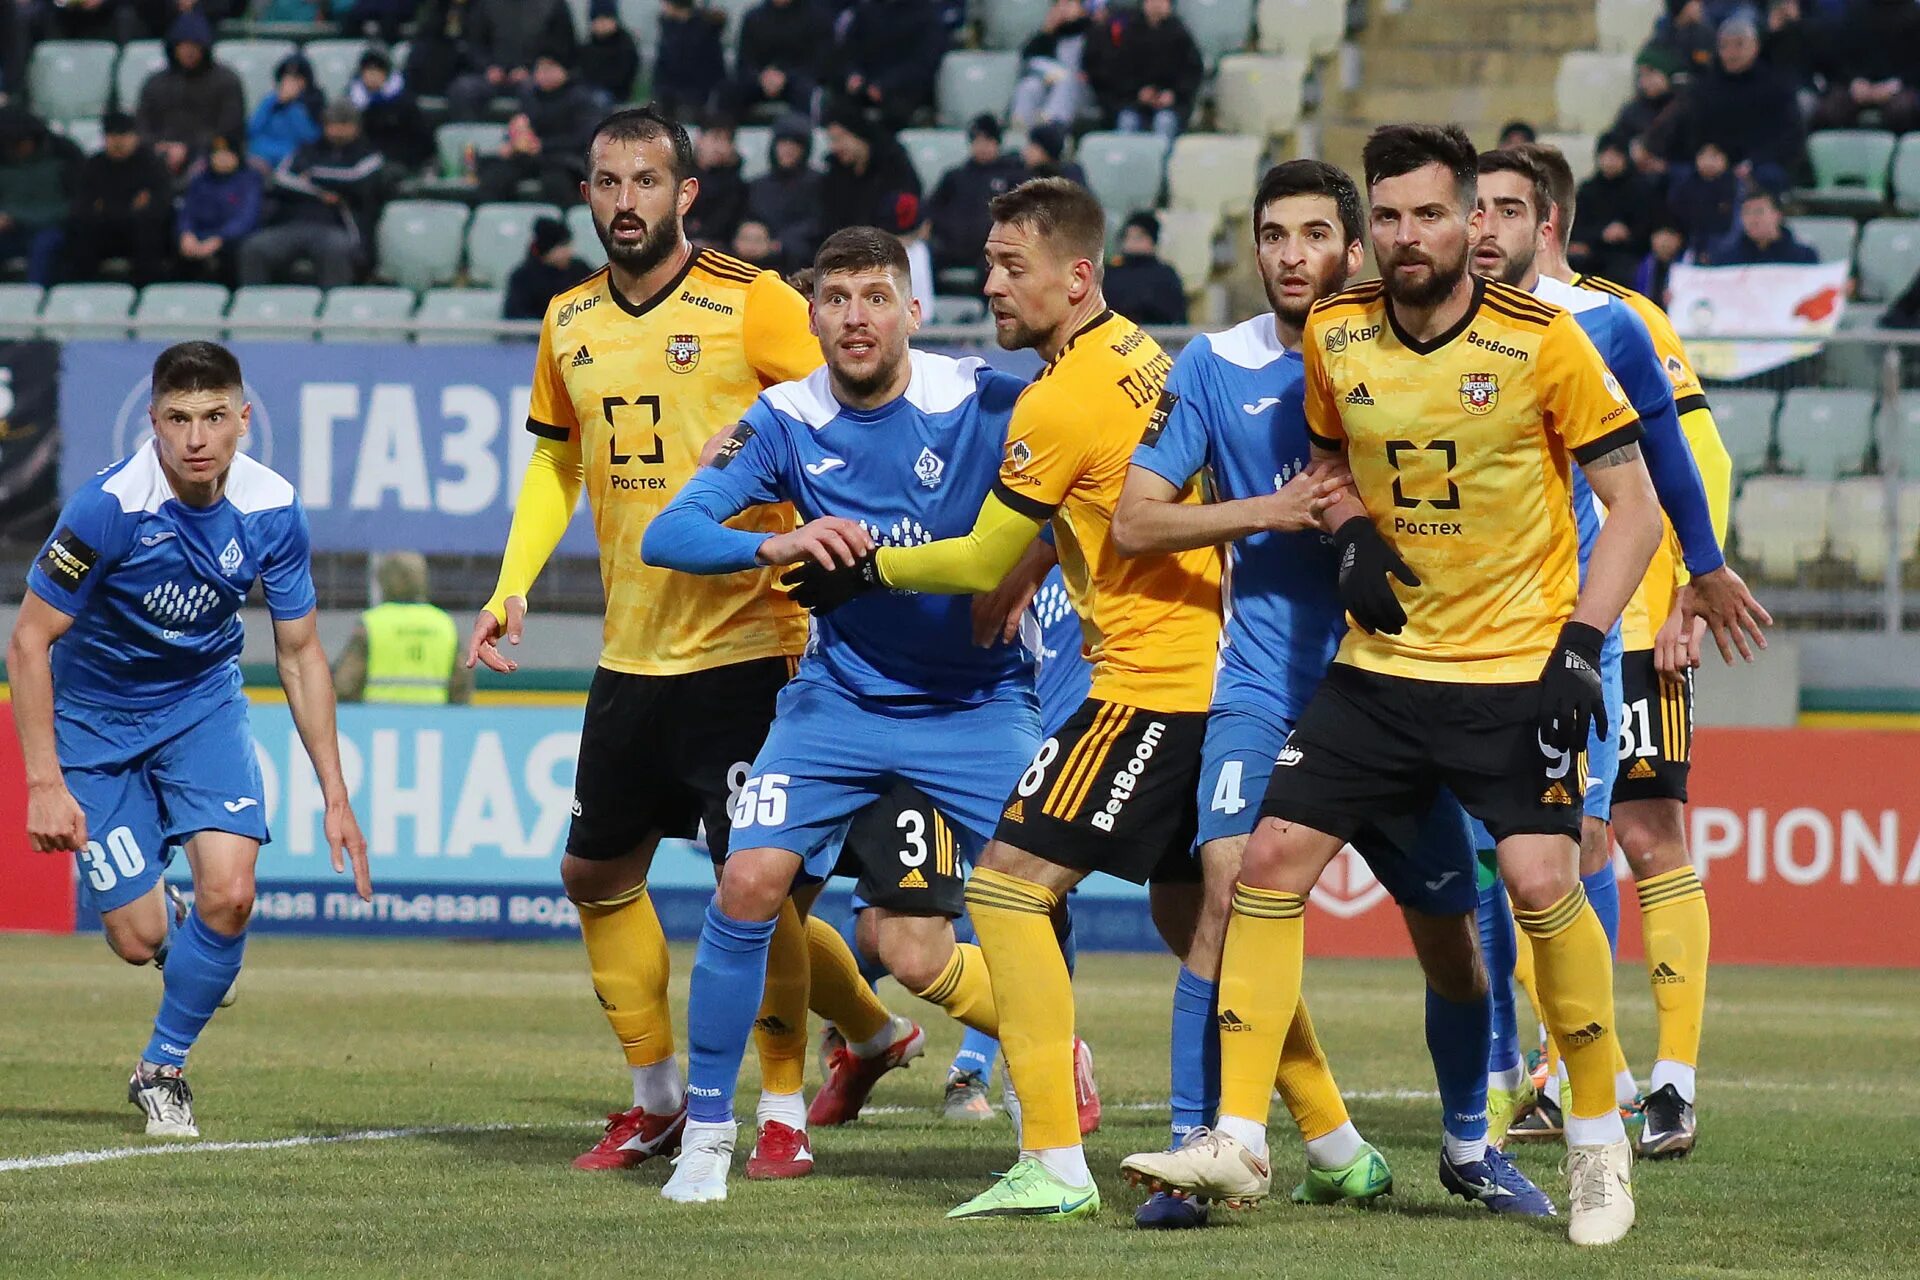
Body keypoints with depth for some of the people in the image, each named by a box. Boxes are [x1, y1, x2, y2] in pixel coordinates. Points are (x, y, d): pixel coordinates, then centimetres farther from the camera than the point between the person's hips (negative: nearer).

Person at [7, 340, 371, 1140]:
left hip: (203, 701, 3)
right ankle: (166, 920, 34)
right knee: (139, 938, -7)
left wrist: (334, 795, -4)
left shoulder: (272, 510, -15)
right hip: (95, 720, -3)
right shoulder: (109, 506, -27)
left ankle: (162, 1070, 7)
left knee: (229, 894, -18)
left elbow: (299, 655, -2)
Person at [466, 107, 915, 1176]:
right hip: (631, 651, 7)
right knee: (598, 875, 11)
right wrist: (515, 584, 11)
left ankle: (785, 1116, 2)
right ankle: (658, 1099, 25)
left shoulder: (753, 304, -9)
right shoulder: (570, 323, 9)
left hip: (746, 642, -6)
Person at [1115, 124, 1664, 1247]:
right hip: (1383, 665, 5)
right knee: (1273, 856, -6)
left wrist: (1581, 641, -16)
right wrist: (1351, 533, 0)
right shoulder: (1336, 338, 1)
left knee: (1540, 881, -19)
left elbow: (1635, 504, -5)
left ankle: (1601, 1143, -1)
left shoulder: (1541, 341, -11)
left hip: (1518, 665, -4)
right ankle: (1240, 1141, 1)